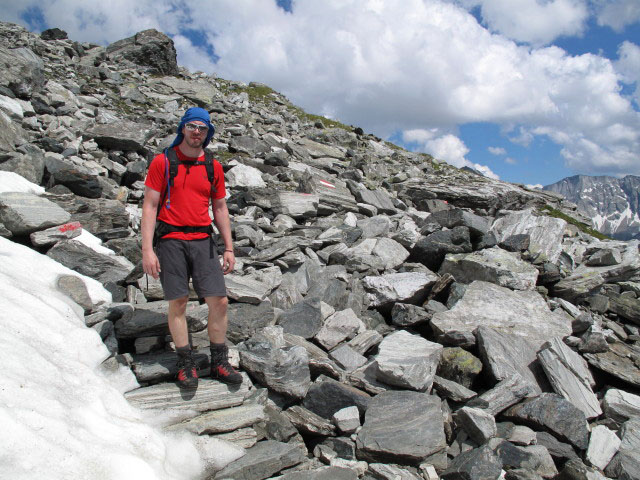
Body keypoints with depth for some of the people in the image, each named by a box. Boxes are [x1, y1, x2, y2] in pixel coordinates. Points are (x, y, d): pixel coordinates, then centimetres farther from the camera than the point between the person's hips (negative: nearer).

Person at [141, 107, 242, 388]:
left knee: (219, 301, -1)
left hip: (202, 241, 3)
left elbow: (220, 208, 15)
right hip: (171, 241, -3)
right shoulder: (163, 162, 0)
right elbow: (149, 206, -3)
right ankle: (186, 365, 16)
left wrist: (229, 248, 10)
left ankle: (219, 364, 14)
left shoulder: (214, 167, 10)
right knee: (178, 302, 1)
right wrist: (147, 249, -10)